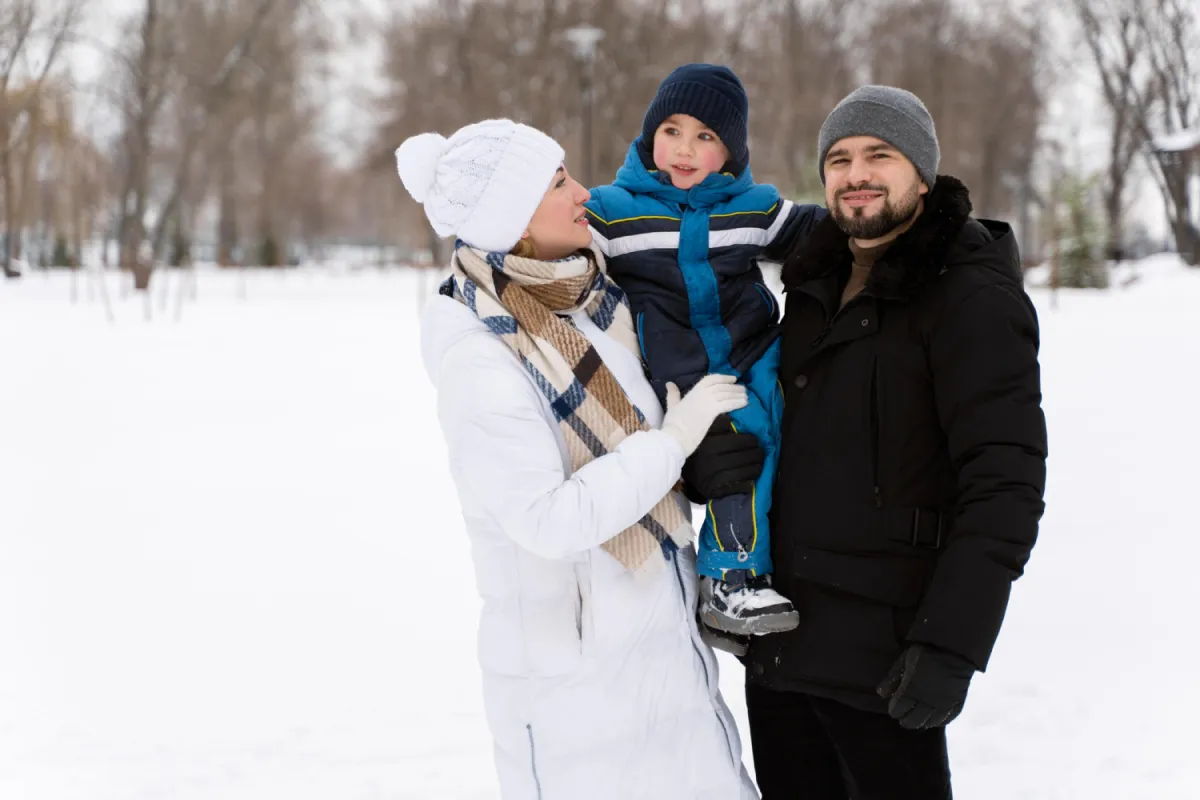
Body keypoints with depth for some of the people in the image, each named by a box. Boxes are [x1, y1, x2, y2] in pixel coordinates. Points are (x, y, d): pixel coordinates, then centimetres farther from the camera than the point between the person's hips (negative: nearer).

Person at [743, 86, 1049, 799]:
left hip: (878, 658, -7)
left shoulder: (973, 299, -11)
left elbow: (1005, 486, -18)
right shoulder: (816, 285, 12)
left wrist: (951, 647, -24)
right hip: (777, 642, 7)